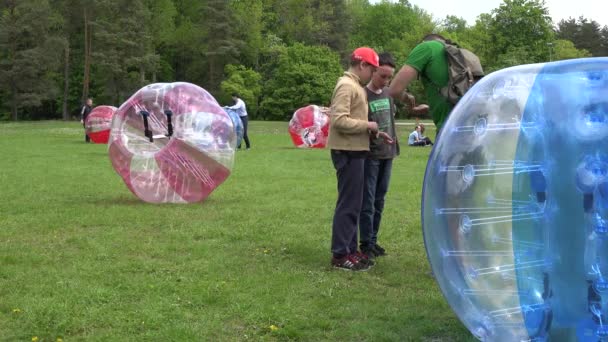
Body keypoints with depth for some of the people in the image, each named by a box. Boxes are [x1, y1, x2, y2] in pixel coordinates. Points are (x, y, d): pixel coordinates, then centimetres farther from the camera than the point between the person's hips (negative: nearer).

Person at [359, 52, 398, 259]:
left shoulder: (388, 93, 10)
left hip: (387, 155, 7)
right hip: (370, 155, -6)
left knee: (379, 201, 11)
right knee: (367, 201, -3)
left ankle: (373, 240, 19)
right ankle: (366, 244, 4)